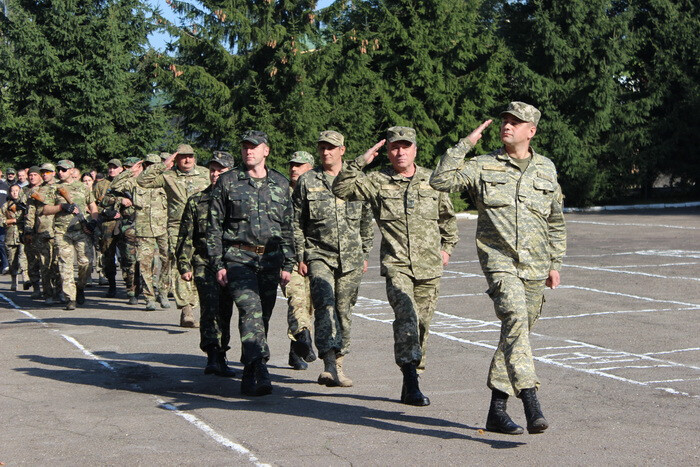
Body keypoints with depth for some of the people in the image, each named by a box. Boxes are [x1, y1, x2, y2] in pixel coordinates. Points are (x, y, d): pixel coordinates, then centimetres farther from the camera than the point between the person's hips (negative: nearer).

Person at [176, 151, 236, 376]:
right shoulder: (196, 201, 8)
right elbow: (185, 237, 10)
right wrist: (184, 265, 3)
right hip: (204, 262, -1)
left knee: (225, 311, 7)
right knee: (210, 305, -18)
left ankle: (220, 357, 19)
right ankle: (213, 356, -23)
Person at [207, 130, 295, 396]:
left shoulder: (280, 184, 12)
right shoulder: (228, 182, 3)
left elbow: (287, 227, 16)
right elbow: (214, 225, 4)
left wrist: (287, 264, 11)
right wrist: (218, 264, -3)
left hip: (271, 259, 3)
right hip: (239, 258, -3)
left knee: (263, 317, 5)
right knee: (250, 310, -20)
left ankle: (249, 376, 16)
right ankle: (259, 370, -30)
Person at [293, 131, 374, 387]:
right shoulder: (307, 182, 5)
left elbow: (367, 220, 16)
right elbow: (296, 223, 7)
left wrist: (365, 254, 14)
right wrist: (300, 257, 1)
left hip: (351, 259, 2)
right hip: (318, 255, -2)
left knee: (344, 311, 6)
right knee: (325, 305, -19)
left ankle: (338, 364, 18)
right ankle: (330, 365, -26)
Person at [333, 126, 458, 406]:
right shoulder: (377, 182, 3)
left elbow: (448, 217, 25)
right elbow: (341, 189, -8)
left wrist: (447, 247, 18)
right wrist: (361, 162, -12)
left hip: (429, 267, 3)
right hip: (396, 265, -3)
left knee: (421, 324, 7)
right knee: (406, 317, -23)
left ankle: (410, 380, 20)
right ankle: (411, 384, -21)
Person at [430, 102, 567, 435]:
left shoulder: (546, 170, 13)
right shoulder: (482, 167, 4)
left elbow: (556, 222, 22)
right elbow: (441, 180, -9)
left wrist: (555, 263, 17)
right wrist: (466, 144, -9)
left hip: (535, 268, 4)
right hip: (499, 260, -4)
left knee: (517, 332, 9)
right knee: (515, 319, -27)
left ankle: (497, 410, 20)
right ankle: (530, 403, -34)